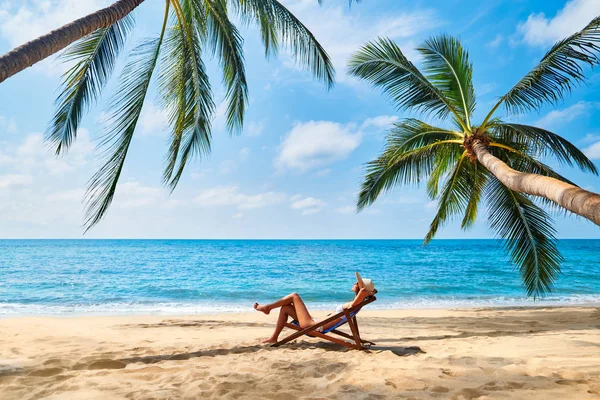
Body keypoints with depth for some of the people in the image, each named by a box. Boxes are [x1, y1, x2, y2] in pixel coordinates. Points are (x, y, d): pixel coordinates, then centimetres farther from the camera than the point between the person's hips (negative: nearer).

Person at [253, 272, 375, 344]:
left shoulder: (353, 304, -20)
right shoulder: (354, 303, 6)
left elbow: (363, 292, -40)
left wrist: (367, 292, -21)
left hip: (312, 326, -9)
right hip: (315, 323, 9)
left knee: (294, 296, -3)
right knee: (285, 308, 14)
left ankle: (267, 307, 15)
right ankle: (274, 338, 20)